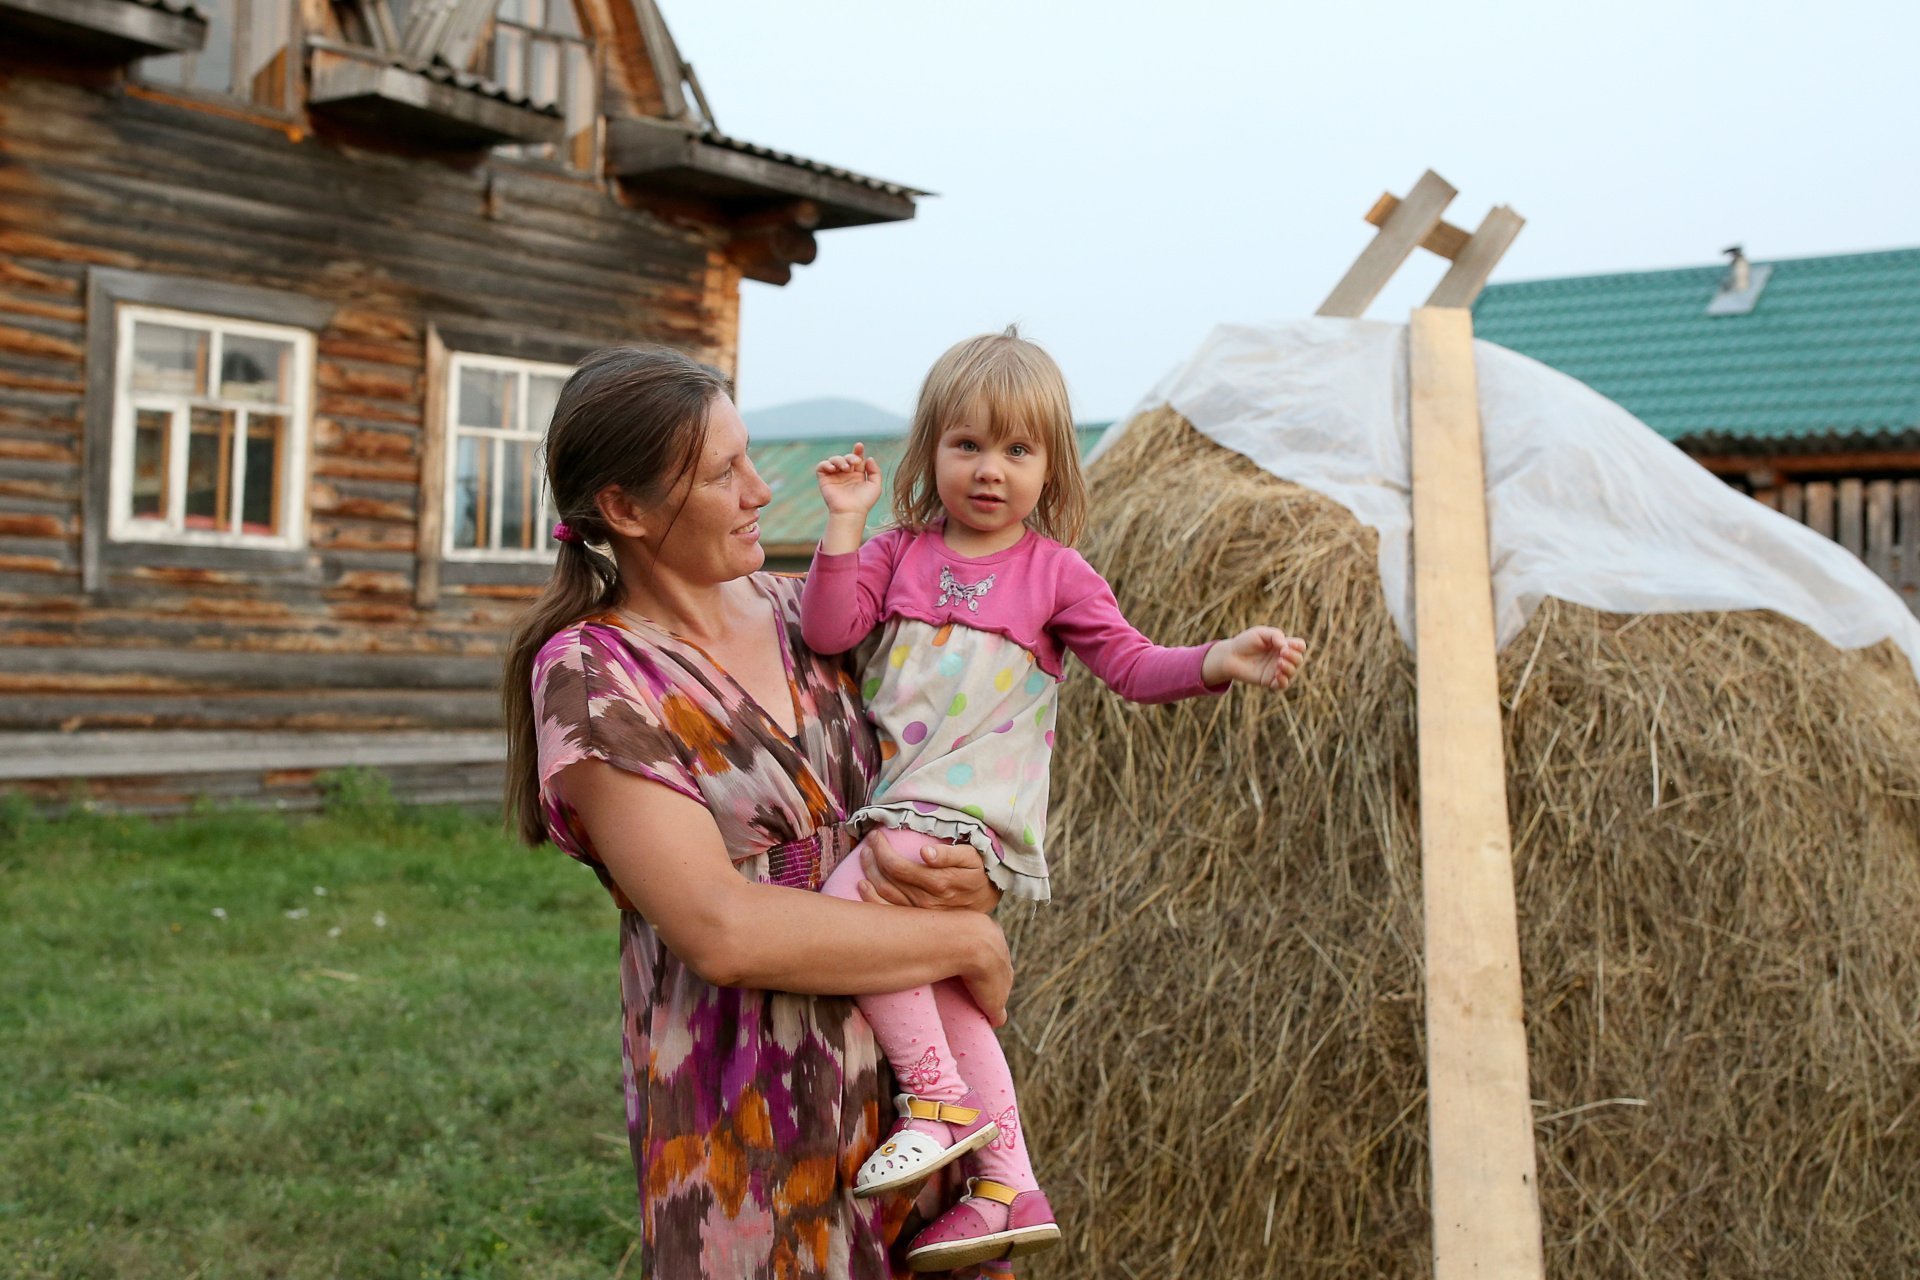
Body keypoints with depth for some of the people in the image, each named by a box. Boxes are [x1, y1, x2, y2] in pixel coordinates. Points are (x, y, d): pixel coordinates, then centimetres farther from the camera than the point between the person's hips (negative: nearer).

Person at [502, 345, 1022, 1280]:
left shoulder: (798, 614, 7)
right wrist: (964, 941, -15)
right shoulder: (592, 677, -12)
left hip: (906, 1070, 5)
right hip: (749, 1111, -5)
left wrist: (969, 876, -11)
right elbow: (721, 933, -21)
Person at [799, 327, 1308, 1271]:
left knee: (848, 902, -27)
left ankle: (936, 1099, -13)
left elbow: (1131, 664, -2)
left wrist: (1221, 662, -18)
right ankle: (1008, 1187, 19)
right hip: (893, 808, 6)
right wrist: (845, 523, -9)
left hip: (970, 812, -5)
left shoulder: (1053, 572, 1)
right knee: (941, 987, 9)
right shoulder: (899, 554, 8)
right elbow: (826, 632, -3)